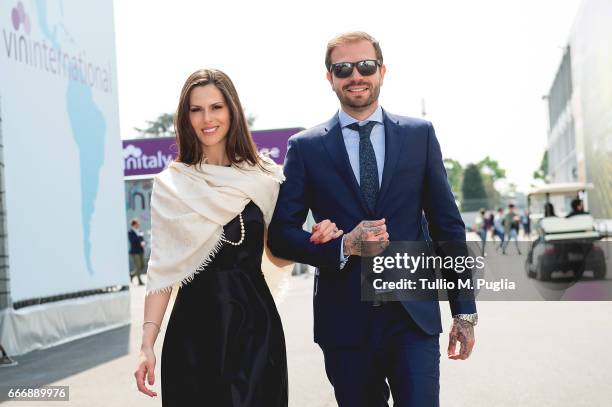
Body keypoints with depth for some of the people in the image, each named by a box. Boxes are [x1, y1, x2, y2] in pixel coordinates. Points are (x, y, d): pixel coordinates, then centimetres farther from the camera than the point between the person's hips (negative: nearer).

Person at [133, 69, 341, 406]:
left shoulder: (264, 176, 3)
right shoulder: (171, 184, 0)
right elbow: (162, 268, -1)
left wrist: (315, 238, -7)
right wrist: (147, 343, -8)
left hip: (255, 325, 1)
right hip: (195, 327, -1)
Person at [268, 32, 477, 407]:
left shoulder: (420, 135, 6)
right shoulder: (305, 147, 2)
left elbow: (448, 226, 7)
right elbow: (281, 235, 1)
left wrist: (464, 311, 5)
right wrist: (343, 246, -16)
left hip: (415, 316, 0)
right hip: (345, 322, 0)